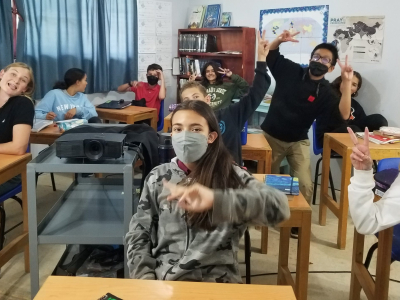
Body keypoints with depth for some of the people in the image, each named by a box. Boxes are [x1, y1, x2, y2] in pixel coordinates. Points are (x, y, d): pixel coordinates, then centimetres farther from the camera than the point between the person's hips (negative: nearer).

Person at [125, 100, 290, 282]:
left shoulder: (233, 176, 0)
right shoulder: (157, 178, 8)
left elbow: (279, 207, -17)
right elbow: (138, 235, 12)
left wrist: (216, 200, -30)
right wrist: (146, 280, -5)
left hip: (217, 281, -2)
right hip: (163, 280, 2)